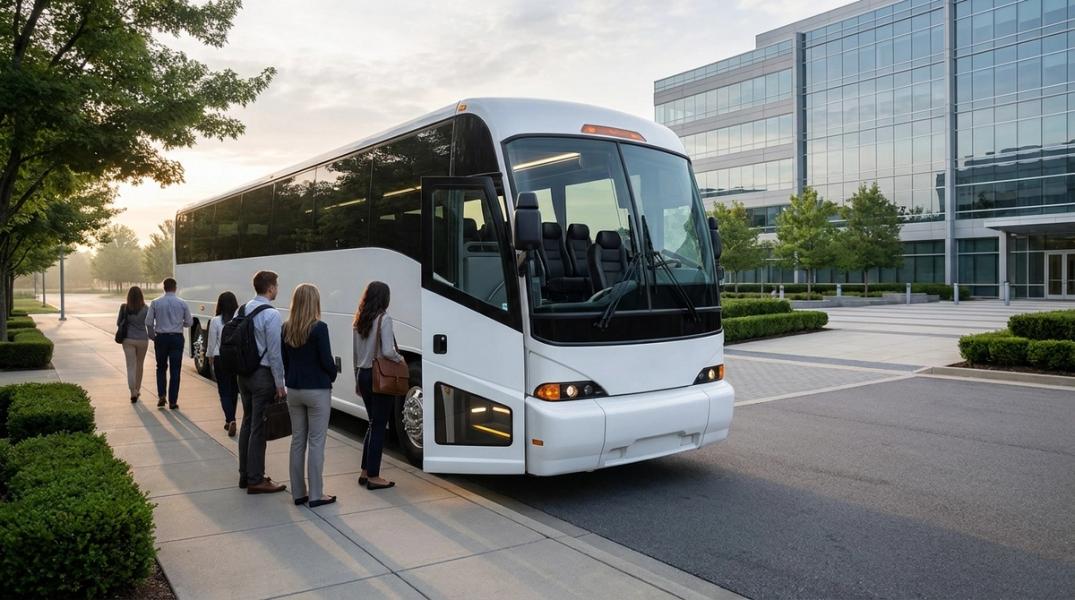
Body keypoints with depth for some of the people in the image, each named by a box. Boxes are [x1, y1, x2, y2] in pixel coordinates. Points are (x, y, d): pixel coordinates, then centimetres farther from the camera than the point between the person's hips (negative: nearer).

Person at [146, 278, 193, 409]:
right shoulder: (182, 304, -4)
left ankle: (161, 396, 5)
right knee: (175, 370, 4)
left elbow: (148, 322, -3)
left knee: (161, 367, 18)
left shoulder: (155, 303, -3)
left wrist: (152, 336, 12)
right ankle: (173, 401, 5)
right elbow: (189, 322, 2)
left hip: (161, 338, 1)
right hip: (177, 338, -1)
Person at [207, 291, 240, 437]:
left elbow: (212, 342, 0)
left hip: (221, 359, -2)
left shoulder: (215, 321, -9)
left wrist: (210, 355, 18)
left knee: (224, 392, 4)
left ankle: (231, 420, -14)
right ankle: (229, 420, 28)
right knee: (234, 391, 17)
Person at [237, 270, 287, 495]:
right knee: (259, 426, -1)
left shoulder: (244, 309, 7)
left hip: (244, 373, 8)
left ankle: (245, 474, 27)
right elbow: (274, 352, -17)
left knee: (248, 422, 17)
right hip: (262, 375, -8)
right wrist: (280, 384, -12)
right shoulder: (271, 314, -17)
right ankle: (256, 480, 8)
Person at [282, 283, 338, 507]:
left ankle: (298, 493, 19)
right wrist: (332, 375, 6)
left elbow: (284, 359, 8)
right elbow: (326, 360, -13)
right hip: (317, 390, -6)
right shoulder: (319, 328, -16)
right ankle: (316, 495, 5)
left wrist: (290, 380, 16)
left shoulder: (286, 328, 3)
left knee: (297, 441, 12)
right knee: (316, 443, 1)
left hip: (294, 390, 6)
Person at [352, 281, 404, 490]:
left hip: (363, 375, 7)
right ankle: (373, 477, 7)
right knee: (379, 426, 1)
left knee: (373, 423, 19)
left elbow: (355, 354, 14)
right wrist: (400, 359, -1)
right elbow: (387, 352, -21)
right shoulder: (383, 319, -13)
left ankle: (365, 472, 24)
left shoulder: (359, 320, 9)